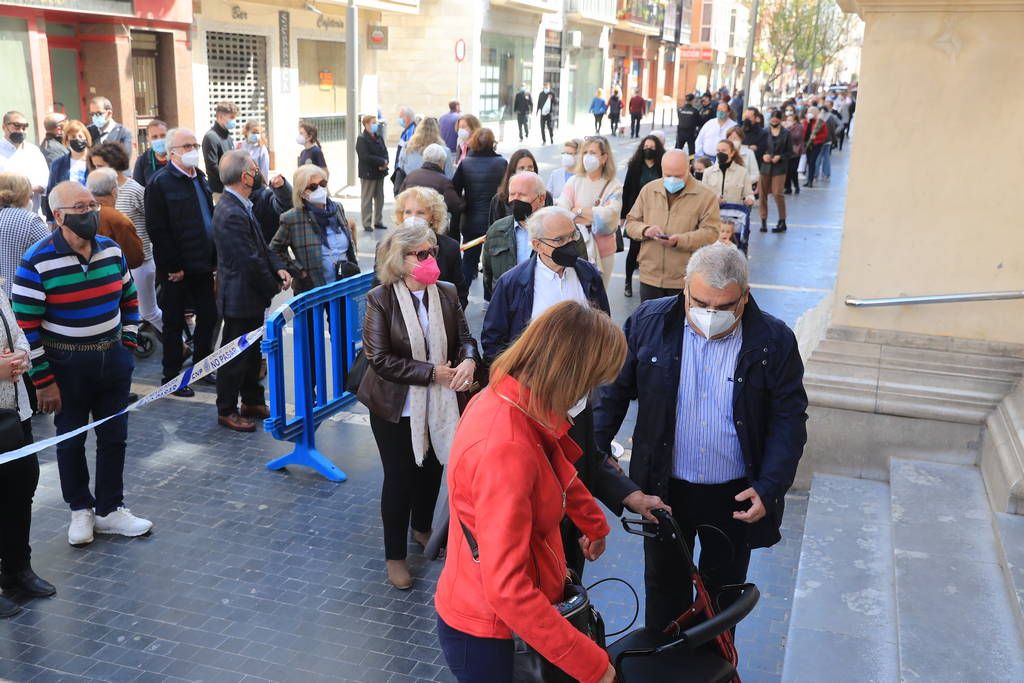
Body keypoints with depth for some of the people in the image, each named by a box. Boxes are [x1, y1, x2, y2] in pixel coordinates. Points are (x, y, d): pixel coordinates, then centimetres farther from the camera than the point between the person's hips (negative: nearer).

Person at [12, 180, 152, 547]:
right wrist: (43, 381, -13)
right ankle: (80, 509, 30)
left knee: (113, 437, 12)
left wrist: (126, 345, 8)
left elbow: (129, 299, 14)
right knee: (70, 441, 11)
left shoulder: (112, 250, -1)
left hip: (113, 361, 5)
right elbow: (25, 327, -14)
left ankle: (109, 510, 26)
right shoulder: (37, 262, -17)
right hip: (66, 367, -4)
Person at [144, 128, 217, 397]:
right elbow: (157, 230, -15)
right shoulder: (160, 183, -10)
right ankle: (171, 376, 17)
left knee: (208, 316, 13)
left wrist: (212, 258, 10)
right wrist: (174, 266, -16)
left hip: (202, 264, 7)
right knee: (174, 323, 5)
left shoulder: (200, 178, 12)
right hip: (176, 270, -7)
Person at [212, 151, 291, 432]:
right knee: (236, 356, 4)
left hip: (251, 296, 10)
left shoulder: (240, 207, 8)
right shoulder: (232, 214, -25)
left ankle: (252, 401, 35)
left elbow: (261, 246, 14)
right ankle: (226, 411, 18)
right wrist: (273, 287, -11)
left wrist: (278, 268, -1)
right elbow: (250, 261, -24)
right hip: (240, 299, -10)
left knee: (252, 353, 21)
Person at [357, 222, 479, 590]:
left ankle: (422, 528, 49)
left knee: (432, 469, 21)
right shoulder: (380, 299, -16)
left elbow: (464, 337, 3)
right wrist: (432, 372, -22)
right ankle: (395, 556, 25)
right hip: (397, 407, -4)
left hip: (440, 404, 4)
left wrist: (468, 360, -22)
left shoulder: (447, 293, -4)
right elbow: (379, 359, -19)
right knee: (399, 478, 7)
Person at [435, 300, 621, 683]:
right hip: (482, 629, -8)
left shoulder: (509, 399, -8)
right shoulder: (506, 451, -36)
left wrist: (594, 523, 29)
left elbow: (558, 471, 13)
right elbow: (506, 590, -36)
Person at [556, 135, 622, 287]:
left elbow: (610, 214, -17)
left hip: (602, 251, 0)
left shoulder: (614, 187, -1)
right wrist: (594, 219, -15)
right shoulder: (574, 182, 1)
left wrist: (579, 210, -10)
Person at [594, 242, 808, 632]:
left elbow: (789, 420, -7)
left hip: (736, 496, 0)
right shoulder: (649, 323, -10)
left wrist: (769, 489, -16)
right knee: (664, 586, 20)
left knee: (724, 591, 20)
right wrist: (597, 449, -7)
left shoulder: (774, 342, -12)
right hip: (664, 488, 1)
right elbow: (616, 390, 0)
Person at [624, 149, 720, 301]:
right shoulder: (648, 190, 7)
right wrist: (645, 230, -12)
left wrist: (680, 240, -25)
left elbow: (711, 233, -11)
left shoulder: (706, 196, -5)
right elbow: (631, 222, 11)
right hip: (649, 276, 4)